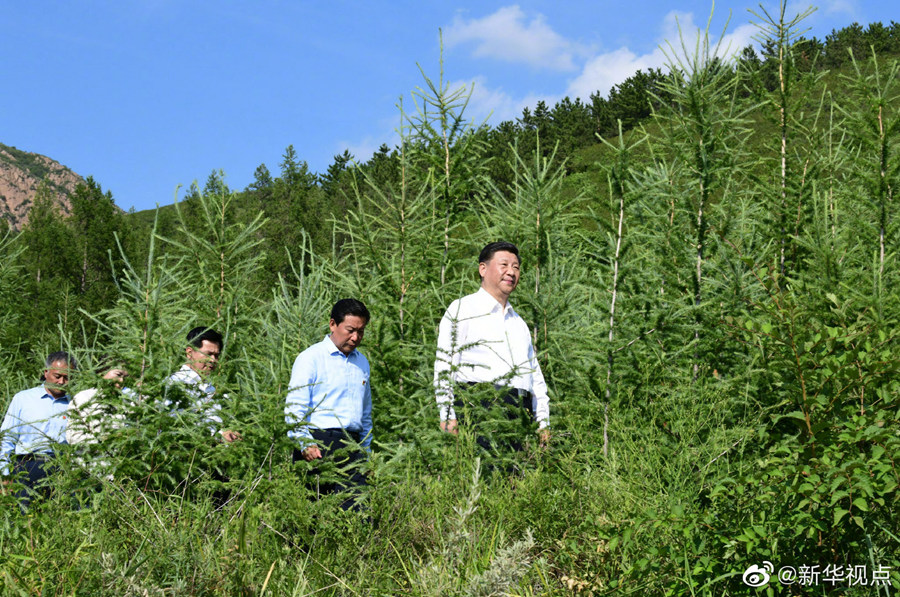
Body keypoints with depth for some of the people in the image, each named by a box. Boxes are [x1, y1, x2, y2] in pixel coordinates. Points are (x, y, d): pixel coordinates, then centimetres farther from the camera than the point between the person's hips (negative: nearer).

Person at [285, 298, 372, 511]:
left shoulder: (362, 363, 19)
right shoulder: (310, 358, 0)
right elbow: (294, 408, -7)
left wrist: (366, 450, 22)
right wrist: (305, 445, -18)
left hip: (352, 446, 5)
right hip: (318, 446, -5)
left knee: (357, 508, -6)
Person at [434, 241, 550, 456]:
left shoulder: (519, 322, 28)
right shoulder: (461, 310, 7)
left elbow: (535, 373, 27)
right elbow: (444, 364, 0)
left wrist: (543, 422, 17)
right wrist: (448, 415, -10)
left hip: (519, 414, 6)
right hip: (478, 408, -6)